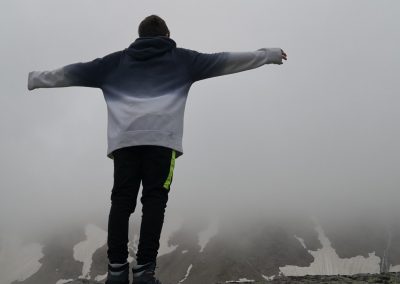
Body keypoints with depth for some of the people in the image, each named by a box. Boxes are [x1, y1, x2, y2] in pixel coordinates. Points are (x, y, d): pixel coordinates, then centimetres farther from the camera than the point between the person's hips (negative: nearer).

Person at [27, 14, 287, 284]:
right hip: (162, 138, -2)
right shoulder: (180, 58, 21)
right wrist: (267, 55, 30)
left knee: (121, 201, 2)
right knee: (154, 201, -3)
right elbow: (222, 61, 23)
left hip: (124, 139, 2)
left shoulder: (117, 61, 26)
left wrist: (35, 79, 43)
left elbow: (74, 72, 30)